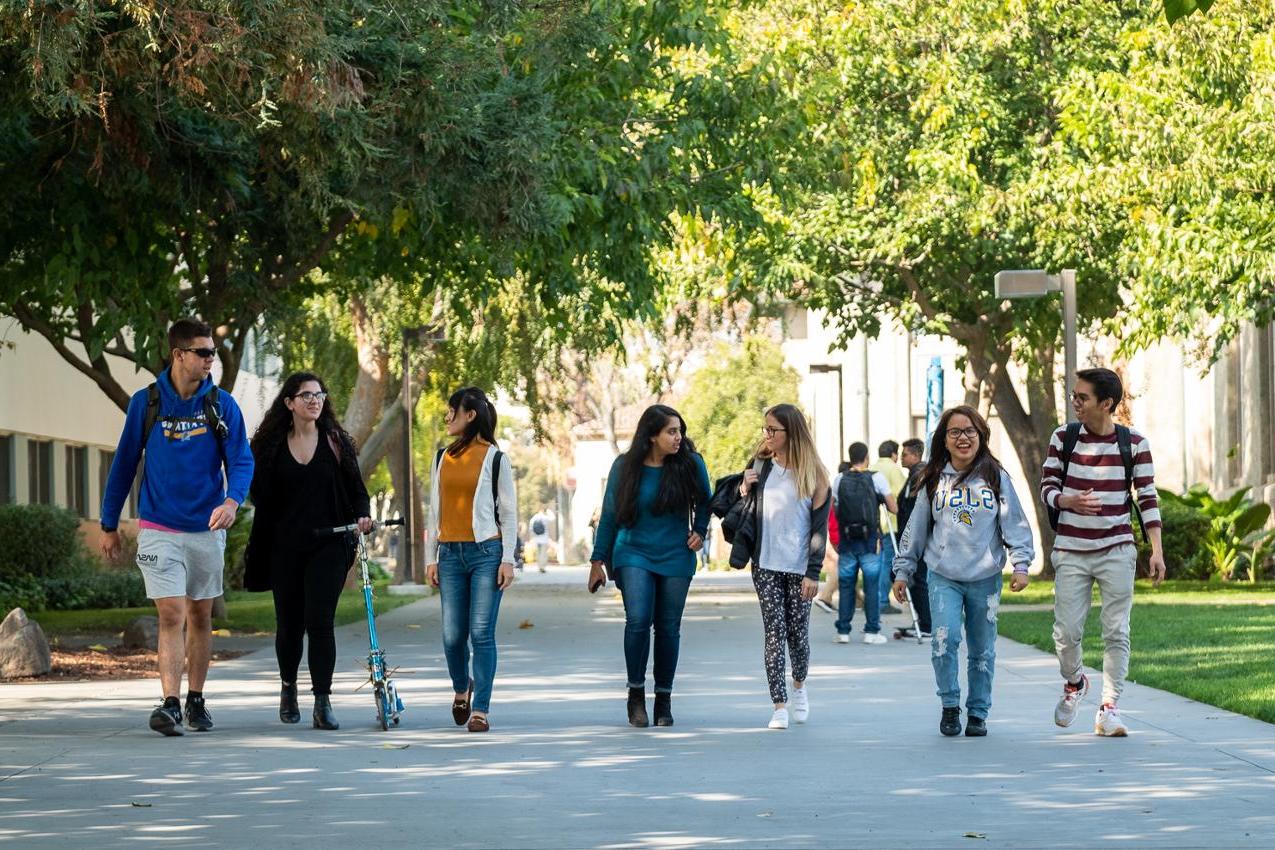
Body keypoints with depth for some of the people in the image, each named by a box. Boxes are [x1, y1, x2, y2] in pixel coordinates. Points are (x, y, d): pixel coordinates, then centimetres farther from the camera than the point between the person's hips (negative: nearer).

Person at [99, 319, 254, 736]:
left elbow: (241, 460, -3)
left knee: (200, 618, 12)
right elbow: (124, 463, 5)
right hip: (159, 529, -2)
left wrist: (232, 500, -25)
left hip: (207, 529, 2)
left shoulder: (222, 405, 0)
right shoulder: (146, 403, -3)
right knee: (171, 616, -13)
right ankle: (170, 704, -17)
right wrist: (109, 525, 9)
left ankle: (196, 701, 23)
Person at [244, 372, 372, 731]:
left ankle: (323, 702, -12)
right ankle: (288, 686, 34)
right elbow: (263, 500, 6)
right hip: (285, 548, 1)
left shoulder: (335, 442, 5)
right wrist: (259, 554, 2)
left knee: (320, 622, -12)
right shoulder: (271, 446, 4)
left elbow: (356, 489, 8)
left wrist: (362, 515, -12)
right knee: (289, 624, 9)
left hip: (328, 545, -1)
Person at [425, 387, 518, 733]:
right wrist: (431, 556, 10)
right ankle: (461, 689, 29)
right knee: (453, 636, 2)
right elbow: (435, 510, 16)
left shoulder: (495, 458, 1)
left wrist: (508, 559, -6)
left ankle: (480, 710, -4)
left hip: (486, 552, -4)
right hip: (451, 554, 4)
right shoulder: (443, 458, 14)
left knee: (482, 633, -7)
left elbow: (508, 512, 1)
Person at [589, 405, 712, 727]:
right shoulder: (625, 467, -5)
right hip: (634, 553, -1)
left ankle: (664, 701, 16)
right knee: (638, 620, -18)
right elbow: (609, 515, 3)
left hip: (676, 556, 1)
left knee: (668, 628, 4)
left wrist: (700, 532, 3)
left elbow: (704, 502, 16)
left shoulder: (691, 464, -4)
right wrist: (598, 560, 5)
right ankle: (636, 693, -2)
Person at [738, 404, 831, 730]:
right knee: (774, 633, -5)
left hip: (798, 567, -2)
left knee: (797, 632, 6)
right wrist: (745, 488, -4)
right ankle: (779, 707, -5)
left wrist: (813, 573, -9)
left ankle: (799, 685, 34)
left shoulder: (813, 474, -2)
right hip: (765, 566, 2)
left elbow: (820, 527, -3)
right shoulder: (760, 464, 6)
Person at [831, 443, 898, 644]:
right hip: (870, 540, -2)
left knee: (846, 586, 8)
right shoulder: (876, 478, -5)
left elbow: (834, 510, 5)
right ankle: (871, 631, 3)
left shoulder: (839, 480, 2)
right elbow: (893, 508, -2)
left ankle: (843, 631, 8)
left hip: (846, 539, 2)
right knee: (872, 586, 3)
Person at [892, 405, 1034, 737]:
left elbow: (1015, 523, 3)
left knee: (982, 649, 6)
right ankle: (950, 705, 0)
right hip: (943, 576, 0)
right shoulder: (935, 481, 7)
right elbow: (916, 528, 12)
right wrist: (903, 571, 12)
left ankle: (978, 712, 20)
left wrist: (1021, 564, -8)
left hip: (985, 577, 0)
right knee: (945, 639, -17)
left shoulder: (995, 478, 3)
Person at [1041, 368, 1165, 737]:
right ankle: (1074, 682, 28)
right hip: (1071, 551, 1)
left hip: (1117, 551, -1)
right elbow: (1047, 487, 4)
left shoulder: (1134, 444, -3)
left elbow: (1147, 498, -1)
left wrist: (1157, 551, -7)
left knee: (1117, 632, -4)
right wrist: (1069, 502, -19)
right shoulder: (1063, 438, 0)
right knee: (1067, 631, -2)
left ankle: (1109, 708, 2)